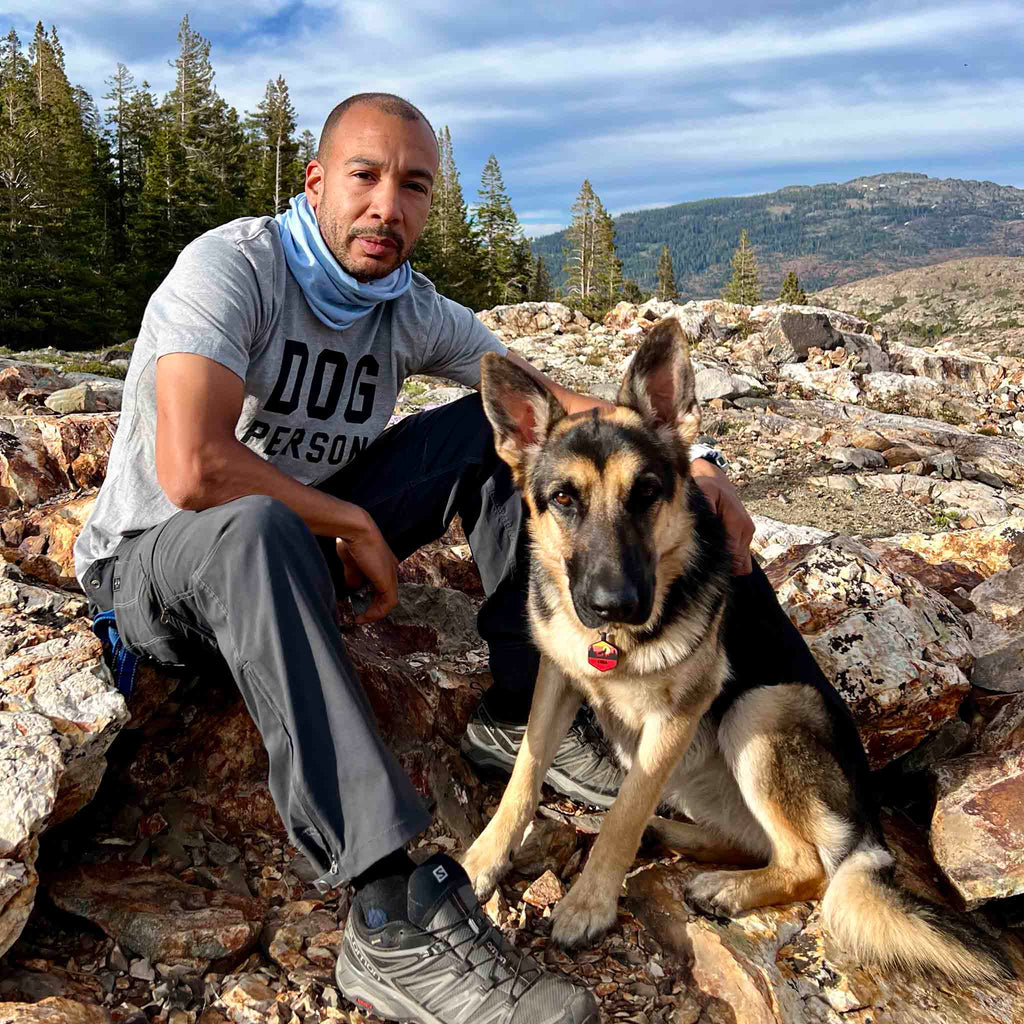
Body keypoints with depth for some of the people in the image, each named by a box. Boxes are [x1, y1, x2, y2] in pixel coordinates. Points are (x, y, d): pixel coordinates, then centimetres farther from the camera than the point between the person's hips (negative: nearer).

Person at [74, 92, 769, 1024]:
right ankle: (393, 920, -44)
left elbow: (557, 404, -2)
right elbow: (192, 469, -34)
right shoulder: (232, 266, -20)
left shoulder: (416, 311, -2)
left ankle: (521, 712, -6)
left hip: (308, 541, 6)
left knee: (499, 432, -6)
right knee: (255, 529, -42)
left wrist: (686, 459, -18)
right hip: (155, 561, -5)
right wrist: (355, 525, -22)